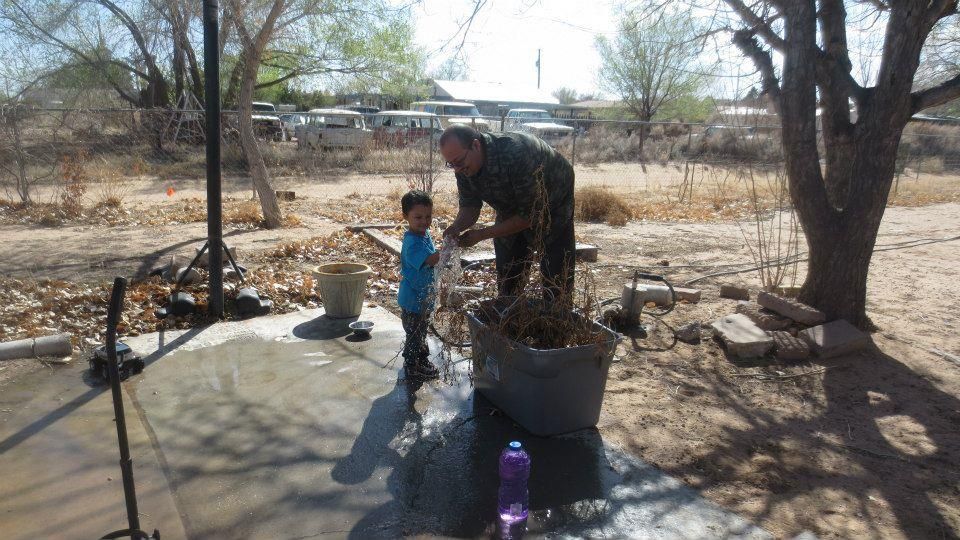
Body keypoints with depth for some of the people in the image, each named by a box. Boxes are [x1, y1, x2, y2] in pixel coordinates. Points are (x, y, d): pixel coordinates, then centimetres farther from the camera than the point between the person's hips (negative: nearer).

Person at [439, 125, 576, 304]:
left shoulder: (517, 154, -40)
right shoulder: (464, 164, -19)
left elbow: (531, 214, -33)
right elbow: (470, 206, -8)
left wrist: (482, 234, -34)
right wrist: (456, 227, -31)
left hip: (552, 204, -6)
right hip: (512, 210, 6)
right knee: (506, 277, 9)